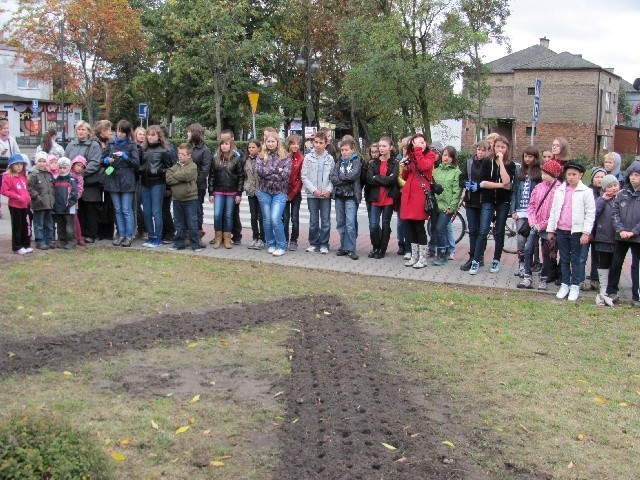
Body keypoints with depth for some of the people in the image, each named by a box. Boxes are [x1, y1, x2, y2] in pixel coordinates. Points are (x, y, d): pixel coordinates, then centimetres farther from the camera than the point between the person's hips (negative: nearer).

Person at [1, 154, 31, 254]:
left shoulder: (23, 176, 12)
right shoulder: (7, 177, -10)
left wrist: (28, 197, 4)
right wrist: (17, 197, -21)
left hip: (25, 205, 7)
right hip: (15, 206, -6)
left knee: (26, 226, 10)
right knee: (17, 227, 2)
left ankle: (26, 245, 20)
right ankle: (17, 247, 10)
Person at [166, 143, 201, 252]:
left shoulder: (193, 167, -7)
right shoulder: (175, 166, 10)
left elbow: (184, 175, -22)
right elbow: (168, 178, -2)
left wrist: (174, 176, -7)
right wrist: (180, 178, -15)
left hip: (190, 199, -5)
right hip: (177, 198, 5)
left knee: (192, 223, -1)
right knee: (178, 223, 13)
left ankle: (195, 244, 6)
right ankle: (179, 243, 21)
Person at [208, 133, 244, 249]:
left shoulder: (237, 158, -3)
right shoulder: (216, 157, 4)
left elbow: (241, 176, -3)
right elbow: (211, 176, 6)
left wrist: (239, 194, -7)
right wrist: (211, 193, 1)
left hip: (231, 192, -2)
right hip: (218, 191, 2)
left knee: (229, 215, 4)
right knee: (217, 215, -3)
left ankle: (227, 238, 13)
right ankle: (218, 238, 9)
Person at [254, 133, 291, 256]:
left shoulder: (285, 157, 1)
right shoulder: (261, 156, 7)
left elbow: (285, 174, -11)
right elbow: (259, 171, -10)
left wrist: (267, 173, -8)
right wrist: (276, 169, -12)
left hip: (279, 192, -3)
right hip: (264, 192, 3)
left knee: (275, 218, -14)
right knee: (267, 219, 7)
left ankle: (281, 246, -2)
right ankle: (270, 245, 21)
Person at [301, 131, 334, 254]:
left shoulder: (330, 159, 3)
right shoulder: (308, 157, 1)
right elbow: (304, 176, -1)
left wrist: (328, 190, -12)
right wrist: (314, 190, -9)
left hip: (326, 194, 0)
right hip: (312, 194, 0)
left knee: (326, 220, 2)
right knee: (313, 220, 7)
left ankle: (324, 244, 10)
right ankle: (313, 243, 17)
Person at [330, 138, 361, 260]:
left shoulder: (356, 161, 1)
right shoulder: (339, 162, 13)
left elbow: (353, 175, -16)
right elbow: (333, 178, 1)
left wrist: (340, 177, -3)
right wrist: (347, 179, -11)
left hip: (351, 196, -5)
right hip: (339, 195, 5)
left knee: (350, 223, -11)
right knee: (340, 223, 8)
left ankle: (350, 249, -5)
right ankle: (344, 246, 17)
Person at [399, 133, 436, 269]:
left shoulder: (430, 155, 2)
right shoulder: (410, 156, 18)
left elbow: (423, 166, -20)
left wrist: (418, 150, -15)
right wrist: (405, 169, 2)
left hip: (420, 194, -6)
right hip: (408, 193, 6)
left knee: (419, 225, -7)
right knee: (410, 225, 7)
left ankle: (423, 258, 0)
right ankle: (414, 256, 16)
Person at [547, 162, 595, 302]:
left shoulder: (586, 192, -5)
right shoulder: (560, 191, 8)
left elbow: (590, 214, -6)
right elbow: (553, 211, 12)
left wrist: (586, 232, -11)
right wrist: (550, 230, 10)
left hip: (577, 231, -4)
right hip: (561, 231, 4)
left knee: (576, 260, 5)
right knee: (564, 259, 11)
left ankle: (575, 286, 12)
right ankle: (565, 285, 20)